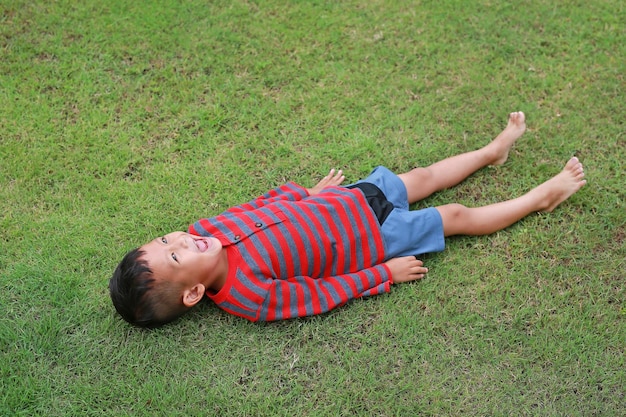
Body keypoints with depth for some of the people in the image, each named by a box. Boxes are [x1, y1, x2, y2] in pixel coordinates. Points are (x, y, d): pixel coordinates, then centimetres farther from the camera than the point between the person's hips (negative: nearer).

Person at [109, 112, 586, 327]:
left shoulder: (205, 231, -13)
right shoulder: (250, 297, -32)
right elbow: (322, 293, -23)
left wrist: (309, 192, 15)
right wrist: (384, 273, -15)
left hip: (342, 201, 6)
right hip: (370, 241, -6)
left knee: (422, 177, 20)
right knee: (456, 216, 7)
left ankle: (494, 150, 46)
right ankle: (541, 197, 30)